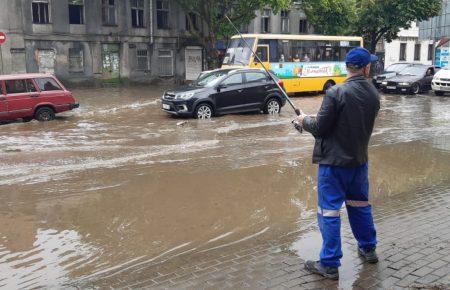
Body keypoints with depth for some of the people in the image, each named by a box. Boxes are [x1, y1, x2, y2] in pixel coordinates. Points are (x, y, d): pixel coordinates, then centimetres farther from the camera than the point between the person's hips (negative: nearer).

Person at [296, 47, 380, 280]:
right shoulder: (374, 95, 1)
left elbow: (319, 129, -17)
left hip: (334, 162, -6)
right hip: (359, 161, 6)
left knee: (329, 212, 2)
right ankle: (368, 249, 39)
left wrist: (305, 120, 5)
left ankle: (329, 265, 10)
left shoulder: (336, 93, -19)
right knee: (360, 204, 23)